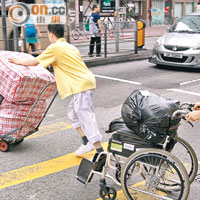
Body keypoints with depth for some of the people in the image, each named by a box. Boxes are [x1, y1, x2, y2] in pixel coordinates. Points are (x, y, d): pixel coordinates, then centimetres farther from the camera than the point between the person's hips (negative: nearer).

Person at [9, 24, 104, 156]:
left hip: (81, 85, -9)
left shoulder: (54, 47, -3)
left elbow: (35, 62, 4)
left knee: (86, 118, -7)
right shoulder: (71, 47, 21)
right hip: (88, 81, 9)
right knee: (72, 112, 19)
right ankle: (87, 143, 16)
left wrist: (20, 61, 21)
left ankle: (100, 151, -6)